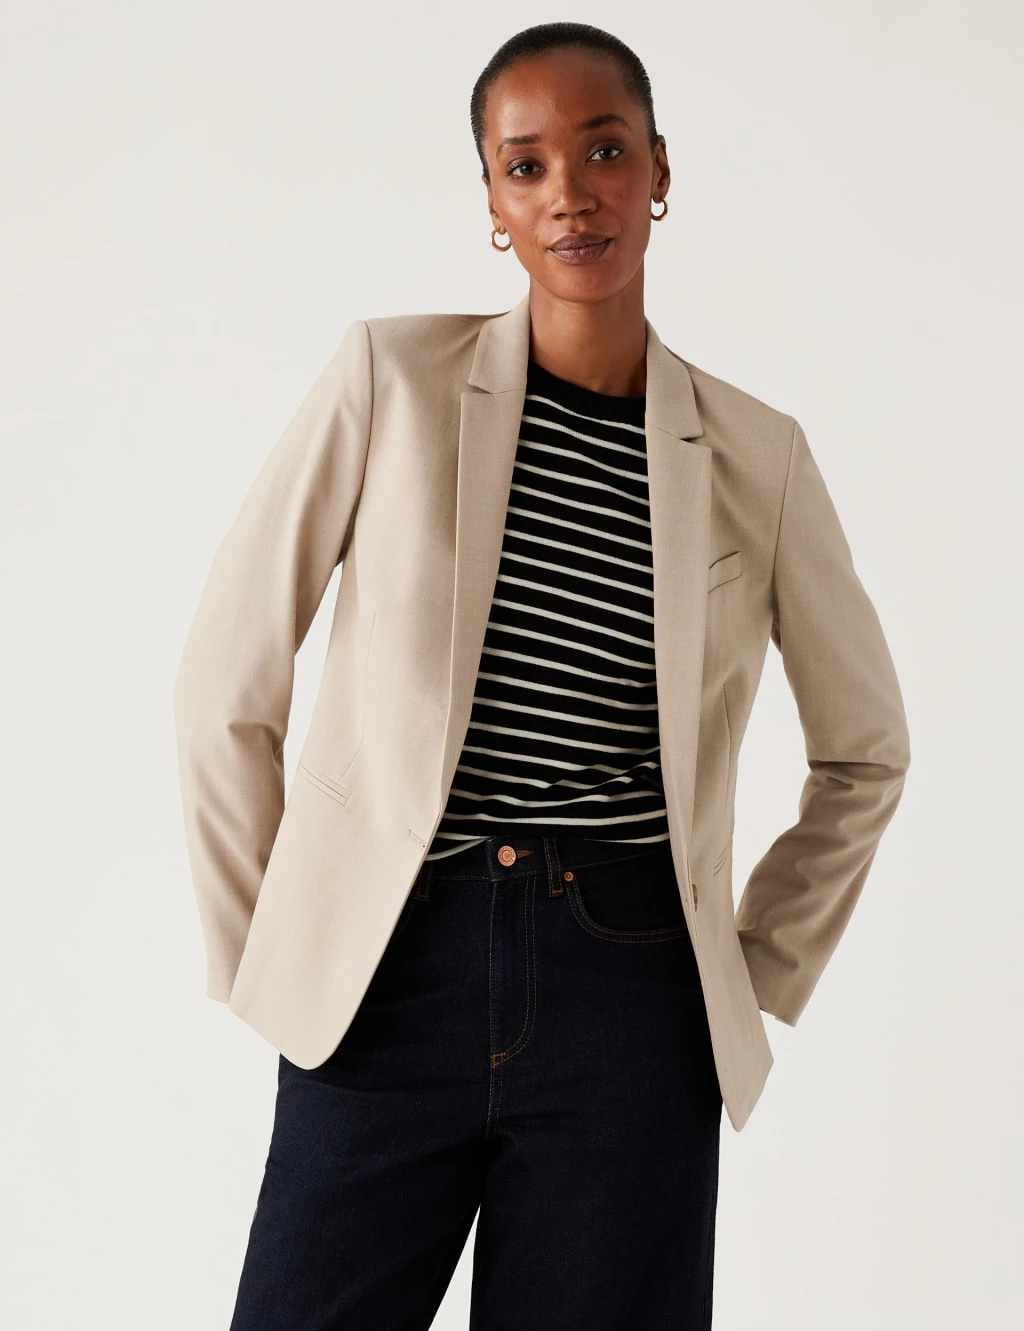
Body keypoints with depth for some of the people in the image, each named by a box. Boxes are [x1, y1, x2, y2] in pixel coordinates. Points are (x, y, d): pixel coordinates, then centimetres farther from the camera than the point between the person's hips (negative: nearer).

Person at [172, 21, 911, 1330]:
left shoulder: (756, 454, 3)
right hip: (387, 978, -1)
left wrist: (762, 973, 11)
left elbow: (865, 748, 16)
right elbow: (226, 685, 2)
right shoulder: (391, 378, -1)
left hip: (635, 1003, 1)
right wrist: (258, 953, 3)